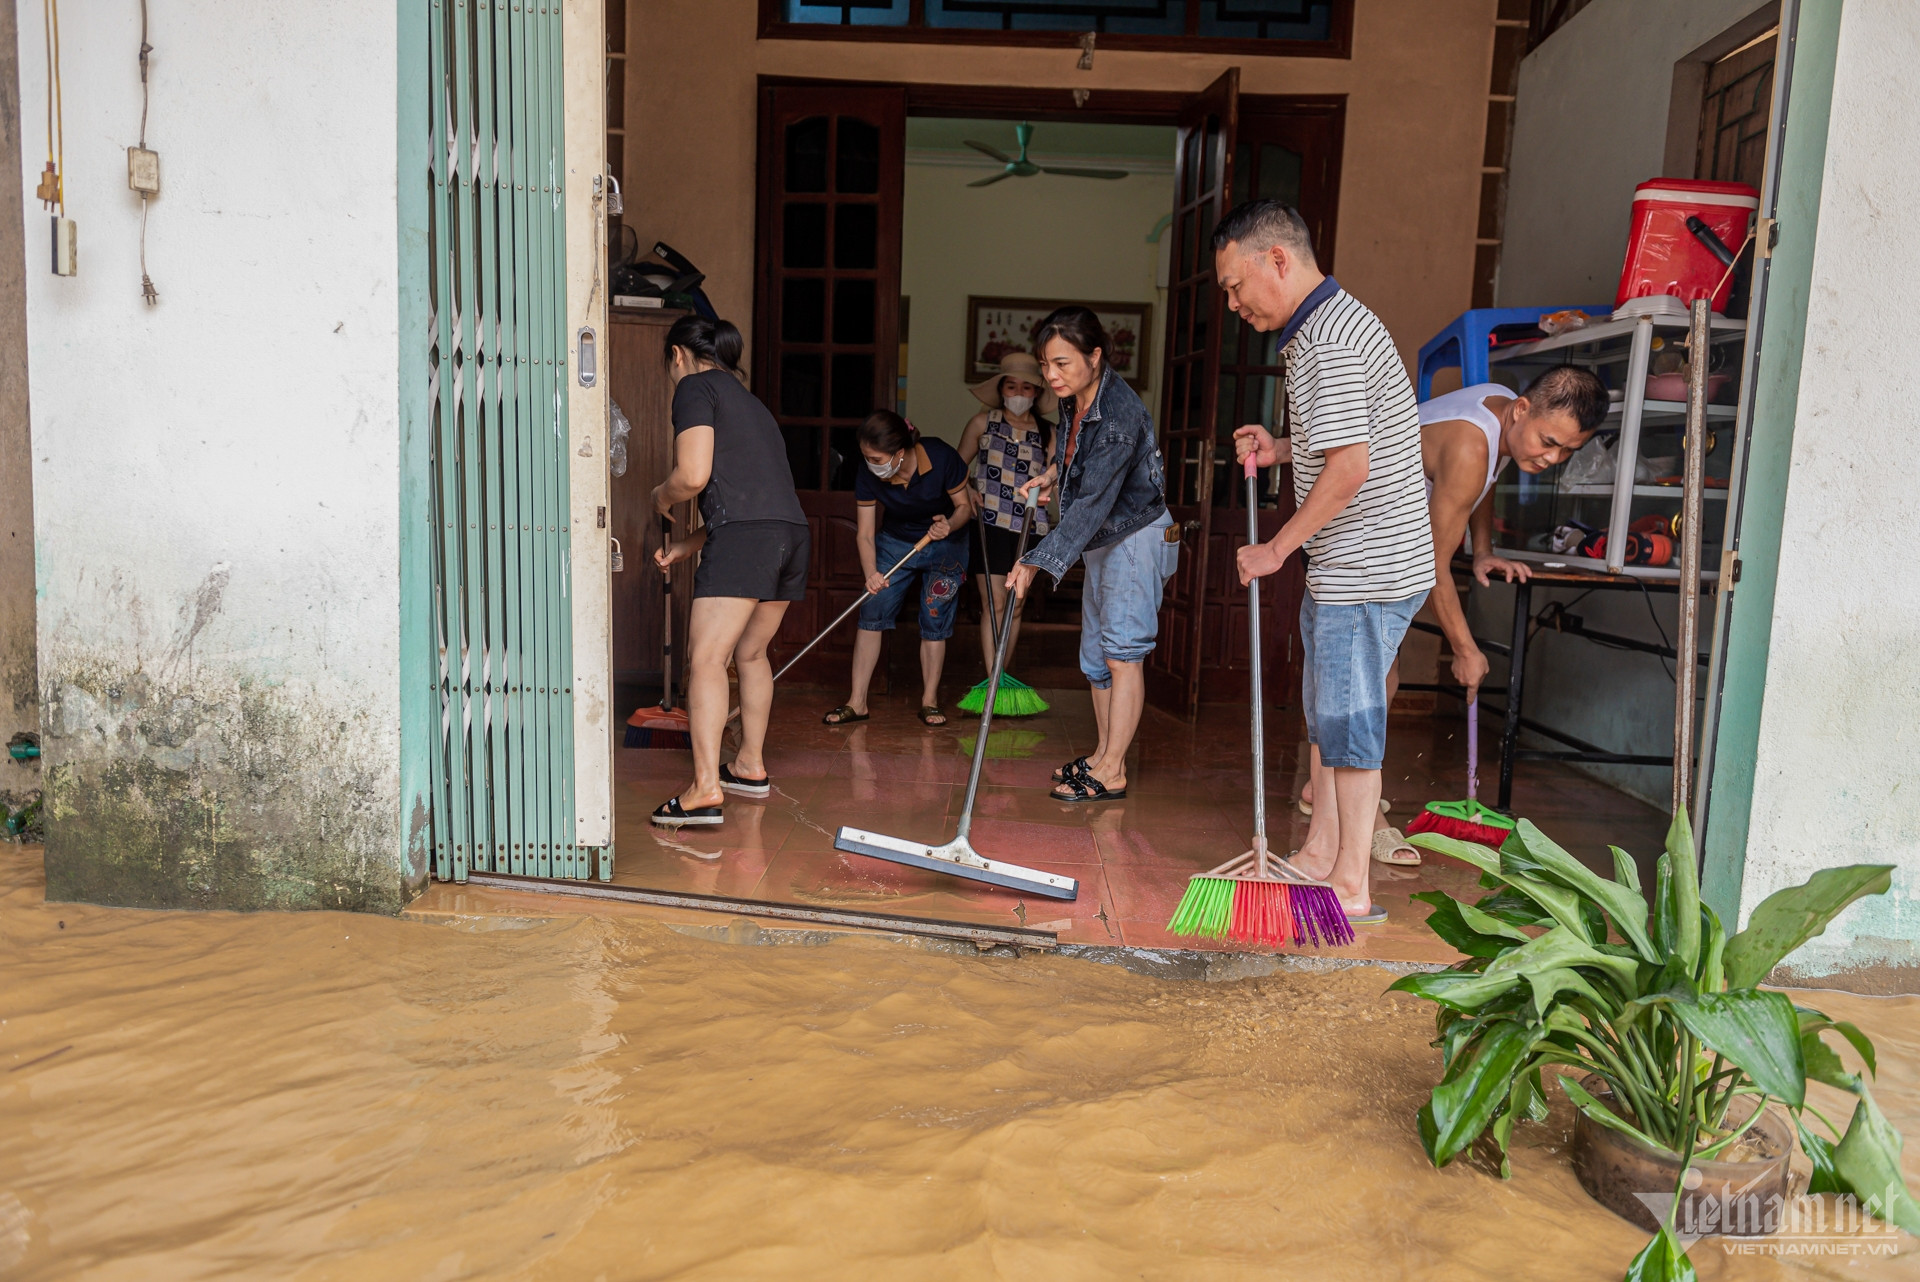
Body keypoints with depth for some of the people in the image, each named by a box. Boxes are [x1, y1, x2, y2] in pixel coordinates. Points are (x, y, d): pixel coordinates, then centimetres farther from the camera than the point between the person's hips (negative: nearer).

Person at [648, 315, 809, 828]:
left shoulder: (695, 387, 4)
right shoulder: (746, 398, 30)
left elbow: (693, 475, -11)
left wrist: (661, 496, 11)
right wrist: (686, 547, 29)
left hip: (744, 537, -9)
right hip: (791, 531, 9)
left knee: (706, 658, -10)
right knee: (750, 653, 22)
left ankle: (706, 790, -17)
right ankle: (751, 766, 33)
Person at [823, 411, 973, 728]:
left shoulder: (941, 458, -28)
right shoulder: (868, 477, -22)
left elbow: (964, 506, -14)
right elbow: (865, 534, -17)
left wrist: (949, 524, -36)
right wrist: (871, 573, -34)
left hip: (945, 545, -2)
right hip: (895, 543, 2)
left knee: (934, 621, -4)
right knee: (871, 614, -7)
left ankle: (929, 701, 9)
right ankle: (857, 702, -3)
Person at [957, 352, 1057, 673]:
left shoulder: (1046, 433, 9)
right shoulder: (983, 422, 5)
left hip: (1029, 528, 3)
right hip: (990, 523, -2)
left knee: (1015, 607, 8)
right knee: (994, 604, -8)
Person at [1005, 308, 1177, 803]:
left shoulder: (1120, 417, -27)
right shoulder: (1074, 400, -1)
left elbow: (1093, 504, -32)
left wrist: (1038, 562, -36)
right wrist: (1053, 474, 3)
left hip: (1137, 536, -9)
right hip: (1102, 540, 10)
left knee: (1122, 653, -10)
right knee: (1095, 655, 13)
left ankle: (1111, 772, -6)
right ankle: (1103, 755, 23)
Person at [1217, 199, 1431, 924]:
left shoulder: (1328, 342, -19)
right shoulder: (1331, 324, 15)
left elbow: (1349, 468, -26)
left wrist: (1277, 548, -16)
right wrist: (1281, 449, 11)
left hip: (1367, 572, -11)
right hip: (1349, 566, 11)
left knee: (1348, 717, -2)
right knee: (1325, 710, 17)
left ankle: (1351, 887, 10)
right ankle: (1320, 852, 30)